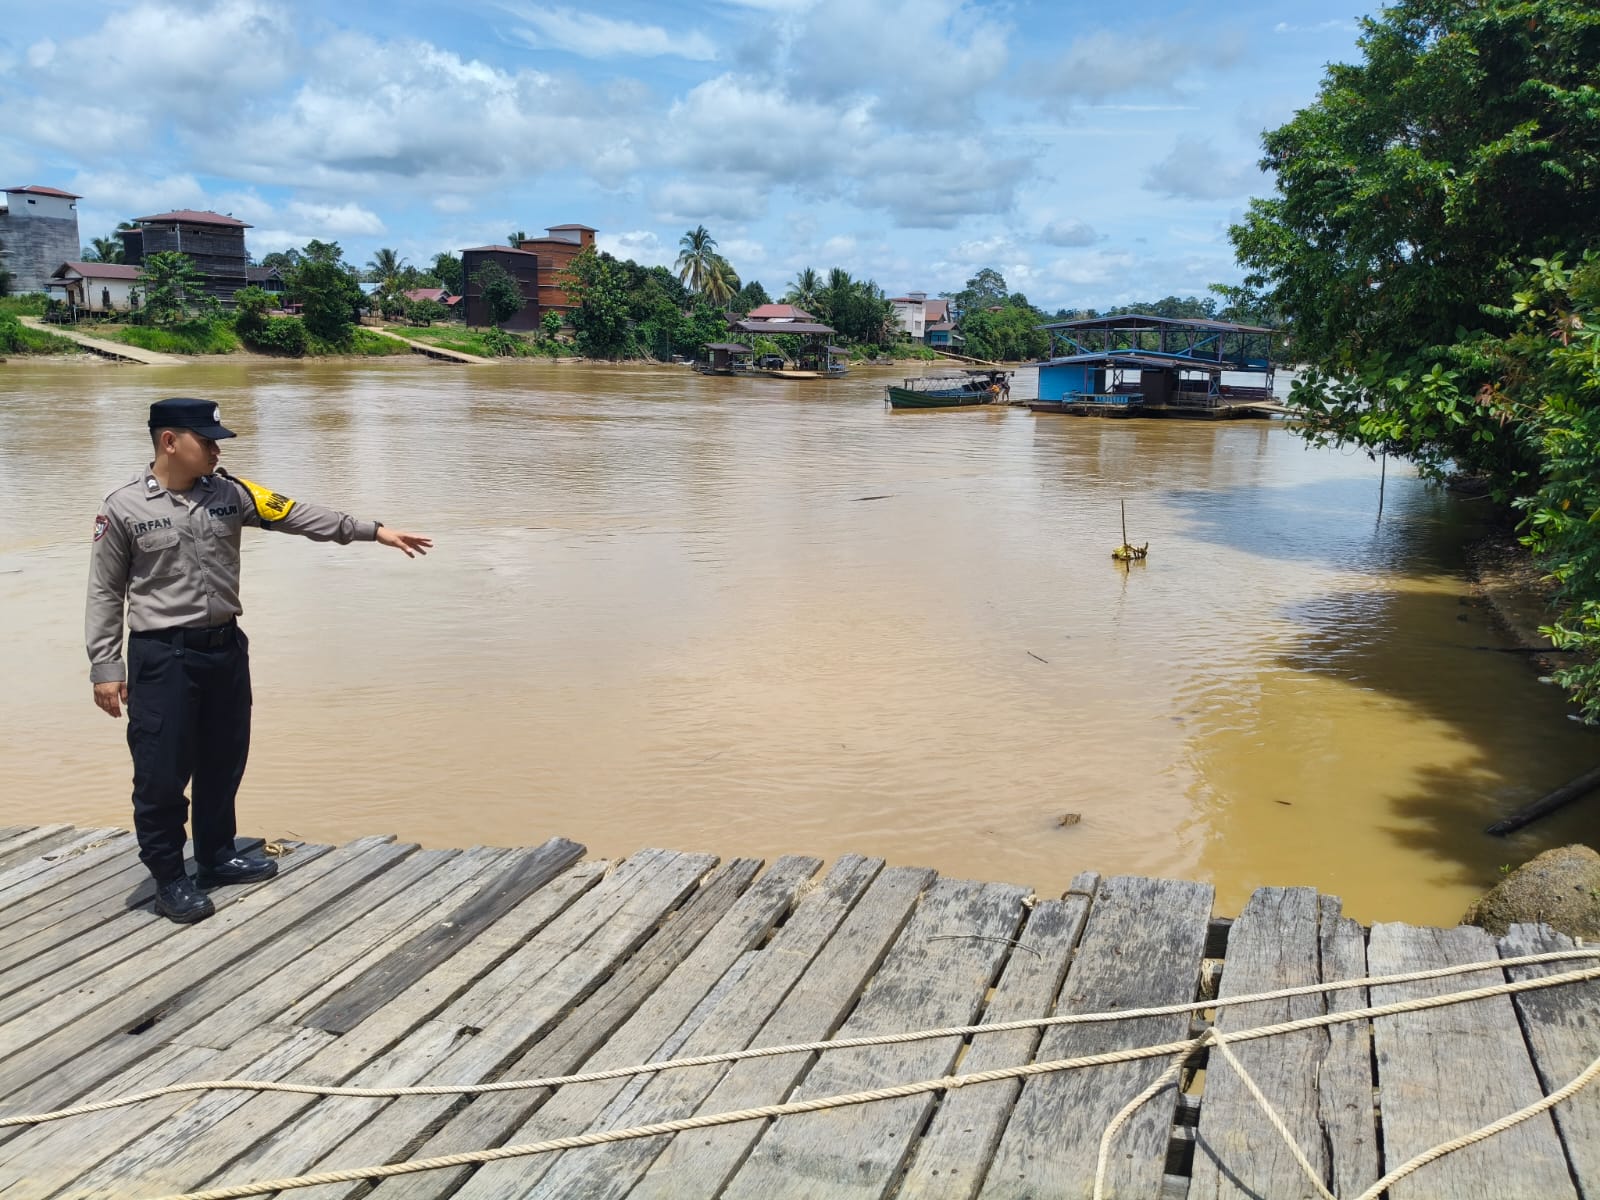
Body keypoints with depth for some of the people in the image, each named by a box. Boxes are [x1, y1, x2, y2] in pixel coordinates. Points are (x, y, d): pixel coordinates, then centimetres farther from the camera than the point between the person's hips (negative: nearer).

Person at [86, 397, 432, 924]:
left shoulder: (230, 492, 2)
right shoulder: (123, 507, -8)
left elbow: (299, 516, 1)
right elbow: (105, 593, -3)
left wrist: (372, 531, -5)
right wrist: (105, 668, -6)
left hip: (225, 646, 5)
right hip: (162, 655, -5)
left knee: (223, 761, 16)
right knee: (162, 773, 1)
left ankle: (217, 856, 33)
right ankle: (169, 878, 16)